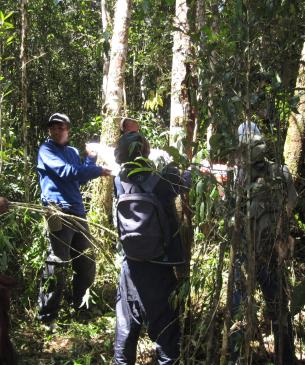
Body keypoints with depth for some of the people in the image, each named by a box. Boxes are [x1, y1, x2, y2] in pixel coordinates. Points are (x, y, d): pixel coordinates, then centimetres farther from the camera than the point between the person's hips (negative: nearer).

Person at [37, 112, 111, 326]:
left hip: (77, 211, 8)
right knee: (57, 265, -11)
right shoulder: (46, 150, -2)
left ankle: (80, 306, 32)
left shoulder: (73, 152, 21)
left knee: (87, 261, 14)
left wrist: (91, 159, 12)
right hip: (58, 211, -8)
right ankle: (47, 316, -3)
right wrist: (97, 171, -14)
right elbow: (66, 171, -17)